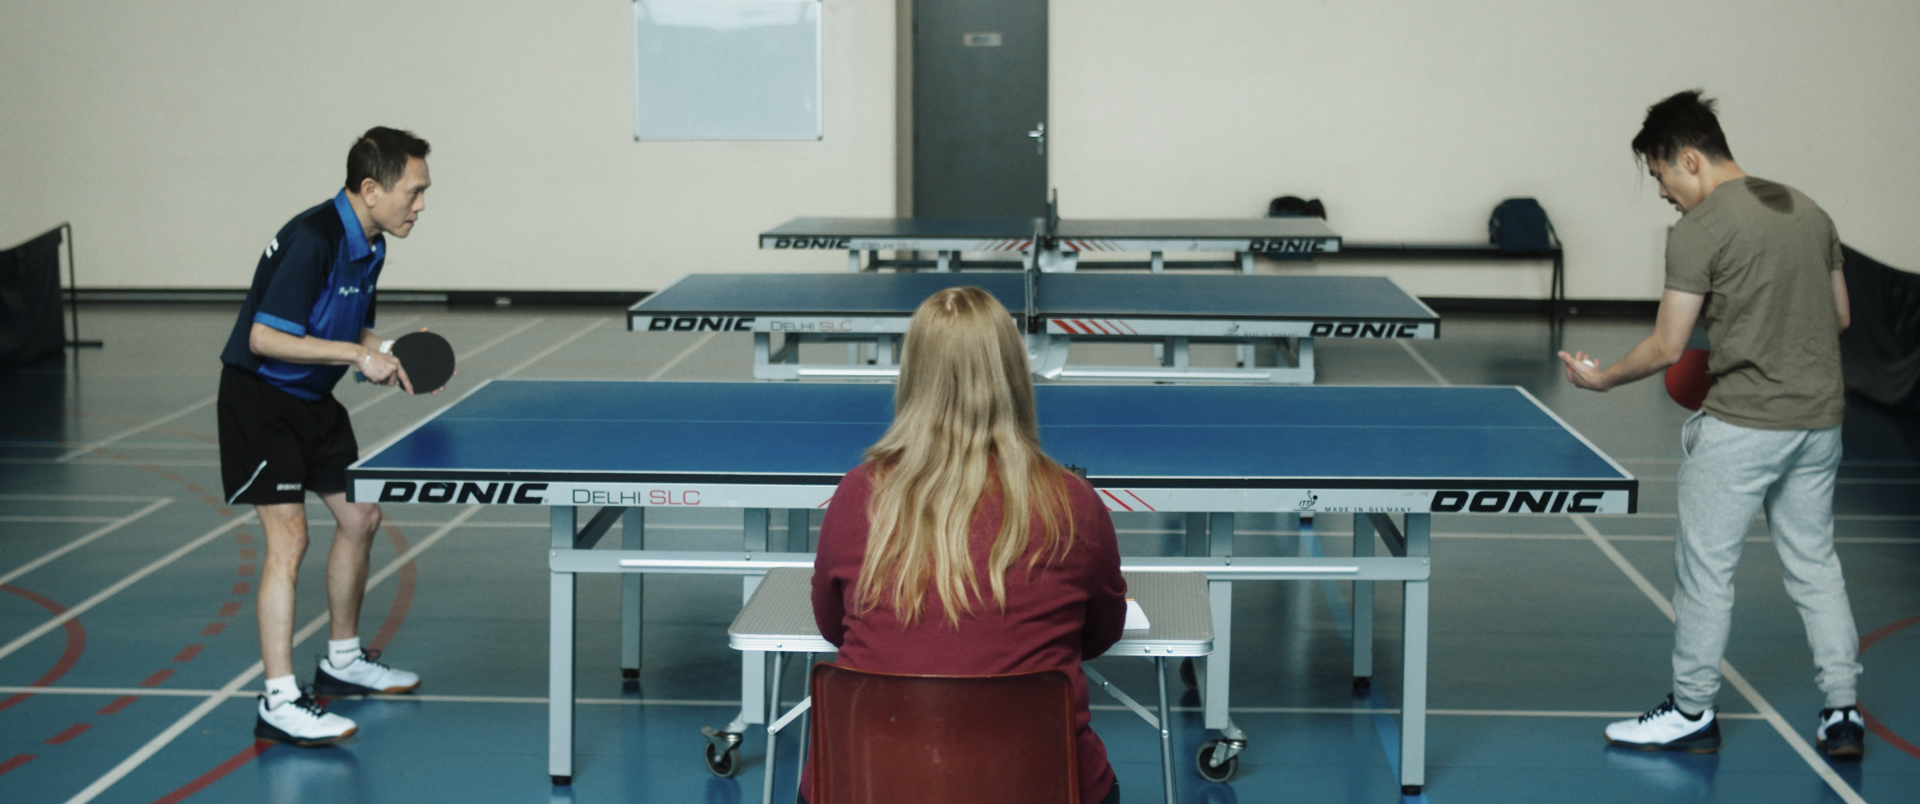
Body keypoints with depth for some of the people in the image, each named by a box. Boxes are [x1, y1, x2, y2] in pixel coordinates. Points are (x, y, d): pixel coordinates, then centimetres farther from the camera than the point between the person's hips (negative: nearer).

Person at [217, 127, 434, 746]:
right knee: (288, 537, -15)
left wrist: (390, 353, -4)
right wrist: (360, 355, -29)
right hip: (259, 398, -10)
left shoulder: (370, 246, 3)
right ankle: (279, 703, -13)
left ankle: (342, 660, 33)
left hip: (313, 400, 10)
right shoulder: (311, 241, -26)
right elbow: (264, 339, -30)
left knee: (360, 517, 15)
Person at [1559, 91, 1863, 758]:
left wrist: (1604, 378, 5)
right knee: (1814, 564, 15)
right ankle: (1842, 715, 15)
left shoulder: (1700, 230, -12)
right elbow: (1839, 316, 15)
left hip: (1742, 422, -7)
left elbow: (1667, 348, -11)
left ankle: (1692, 713, 14)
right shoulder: (1808, 211, 9)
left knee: (1705, 565, 5)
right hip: (1820, 418, 7)